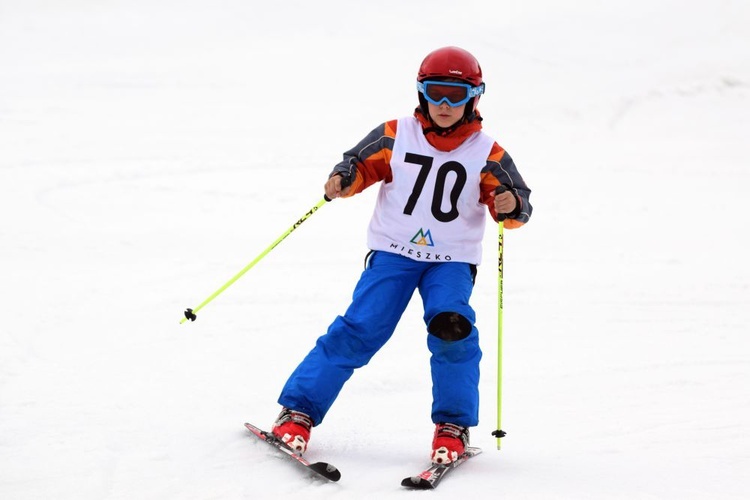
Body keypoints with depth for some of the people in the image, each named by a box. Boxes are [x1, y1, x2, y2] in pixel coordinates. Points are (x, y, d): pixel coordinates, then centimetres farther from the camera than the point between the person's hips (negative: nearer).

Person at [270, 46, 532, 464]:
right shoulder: (396, 136, -1)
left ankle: (454, 426, -6)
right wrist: (343, 180, -16)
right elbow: (362, 164, 6)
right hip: (393, 252, 0)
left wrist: (511, 205, -28)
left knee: (452, 329, -23)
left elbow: (518, 202, -4)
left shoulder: (486, 153, -3)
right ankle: (299, 411, -2)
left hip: (452, 260, 0)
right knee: (359, 331, -11)